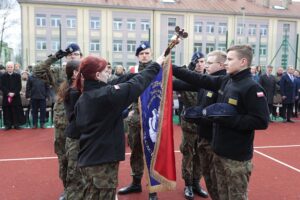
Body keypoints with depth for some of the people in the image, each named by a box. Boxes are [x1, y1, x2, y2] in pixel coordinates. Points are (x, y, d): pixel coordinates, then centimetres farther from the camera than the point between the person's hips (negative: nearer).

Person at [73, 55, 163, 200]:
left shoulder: (82, 99, 6)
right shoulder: (107, 94, -18)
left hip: (87, 159, 8)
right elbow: (136, 84, -14)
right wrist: (156, 65, -3)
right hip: (104, 159, -8)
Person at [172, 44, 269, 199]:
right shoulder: (224, 81, 4)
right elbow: (198, 80, 7)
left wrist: (227, 119, -23)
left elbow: (261, 121, -22)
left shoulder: (252, 88, -17)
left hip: (238, 156, -7)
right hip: (220, 151, 7)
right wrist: (172, 68, 4)